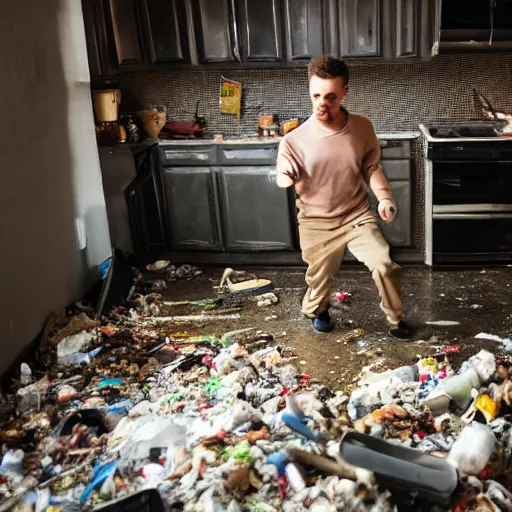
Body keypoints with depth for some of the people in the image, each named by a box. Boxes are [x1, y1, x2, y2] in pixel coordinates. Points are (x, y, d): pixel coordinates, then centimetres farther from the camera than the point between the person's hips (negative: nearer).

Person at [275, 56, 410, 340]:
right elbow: (286, 179, -10)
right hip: (317, 223, -1)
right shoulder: (296, 139, -18)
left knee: (385, 266, -12)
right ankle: (316, 310, 51)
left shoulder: (362, 127, -10)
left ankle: (396, 318, 15)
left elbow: (371, 167, 3)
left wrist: (384, 197, -13)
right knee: (319, 278, 15)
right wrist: (285, 178, -35)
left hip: (357, 216, 1)